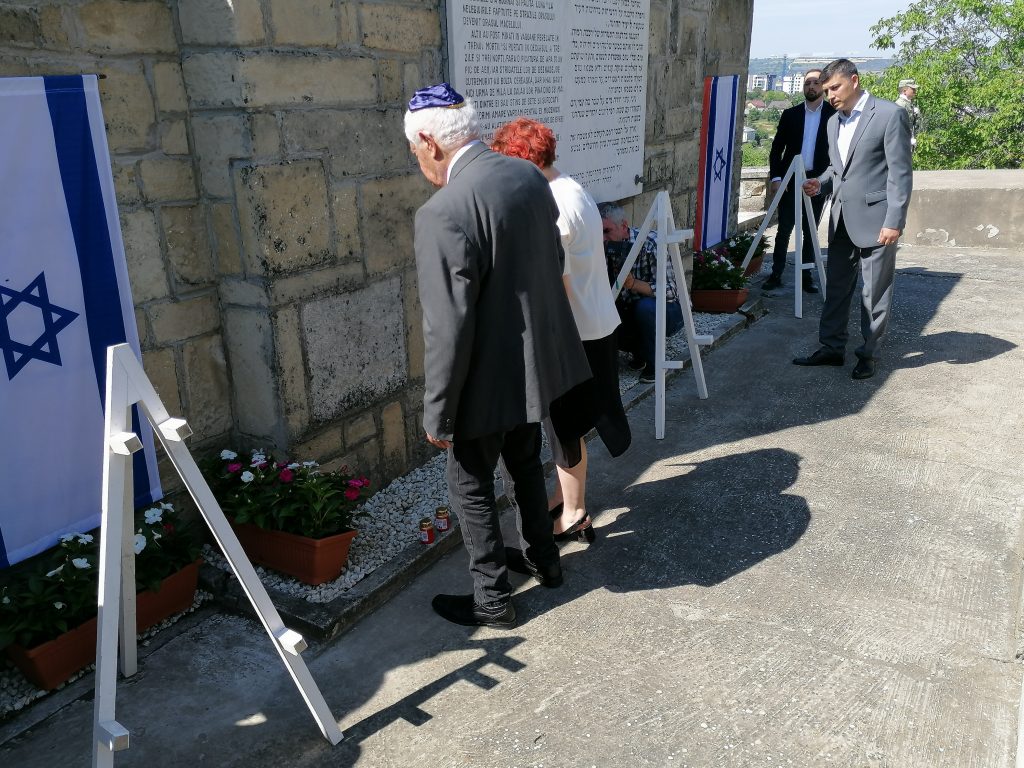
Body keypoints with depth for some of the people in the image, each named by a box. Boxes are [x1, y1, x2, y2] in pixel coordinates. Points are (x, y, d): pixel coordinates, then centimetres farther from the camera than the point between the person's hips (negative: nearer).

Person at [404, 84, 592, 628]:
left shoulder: (442, 213, -26)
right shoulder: (529, 175, -2)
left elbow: (448, 329, -25)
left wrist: (437, 415, -14)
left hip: (488, 378, -8)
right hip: (537, 358, 8)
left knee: (471, 487, 12)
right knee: (525, 463, 27)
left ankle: (493, 601, 28)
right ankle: (544, 559, 47)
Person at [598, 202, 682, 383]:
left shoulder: (650, 243, -22)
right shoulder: (608, 248, -4)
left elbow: (670, 291, -27)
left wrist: (633, 283, -39)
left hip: (669, 311, -5)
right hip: (632, 312, 5)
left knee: (645, 306, -37)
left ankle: (653, 362, -12)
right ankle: (640, 350, 7)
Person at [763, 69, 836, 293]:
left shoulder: (834, 115, 4)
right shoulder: (790, 114, 6)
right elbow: (776, 149, 6)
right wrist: (776, 177, -5)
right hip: (790, 181, 0)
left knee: (810, 232, 6)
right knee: (784, 230, 1)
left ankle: (806, 275, 14)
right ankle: (776, 274, 6)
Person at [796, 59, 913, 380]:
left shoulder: (889, 114, -8)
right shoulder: (834, 122, 14)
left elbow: (900, 172, -11)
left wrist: (894, 221, -16)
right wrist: (821, 184, 2)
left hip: (875, 221, -7)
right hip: (842, 220, 7)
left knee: (875, 293, 2)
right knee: (836, 288, 12)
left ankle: (868, 355, 13)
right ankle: (832, 348, 22)